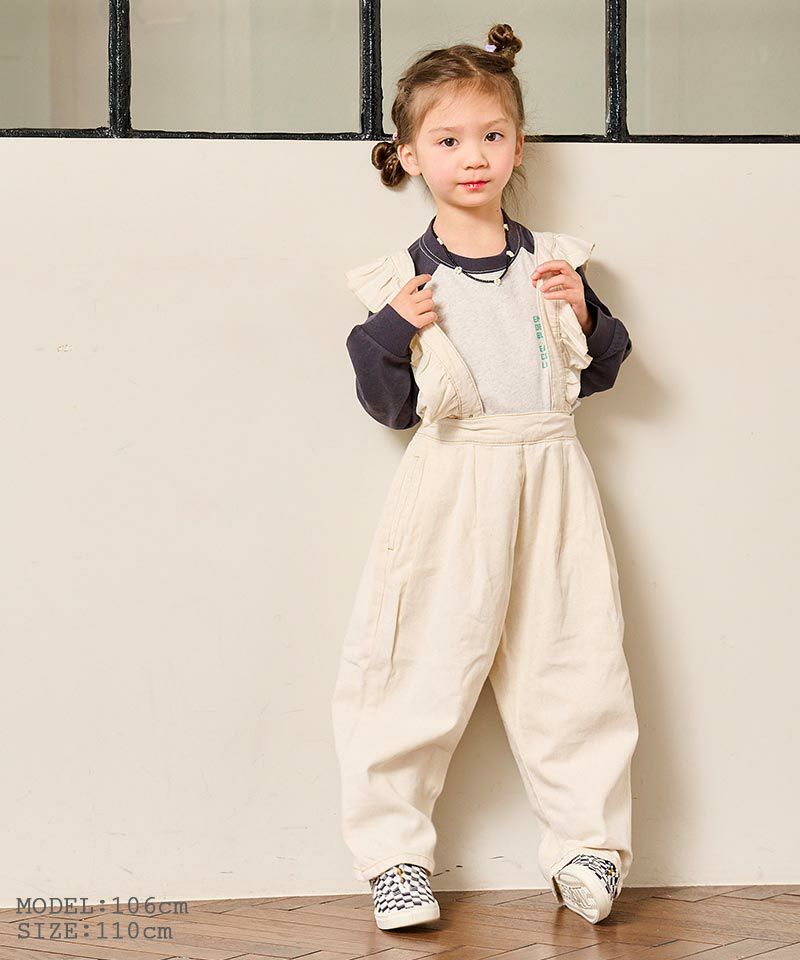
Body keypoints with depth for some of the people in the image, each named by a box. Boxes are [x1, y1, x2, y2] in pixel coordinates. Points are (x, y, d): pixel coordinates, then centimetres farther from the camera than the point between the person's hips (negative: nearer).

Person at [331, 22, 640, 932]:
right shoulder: (404, 278, 1)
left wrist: (581, 315, -4)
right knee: (423, 668, -3)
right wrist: (394, 332, -14)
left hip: (550, 482, 2)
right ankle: (394, 849, 10)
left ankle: (586, 840, 18)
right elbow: (387, 405, 2)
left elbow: (600, 371, 14)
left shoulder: (553, 262, 9)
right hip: (451, 487, -2)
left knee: (573, 663, 5)